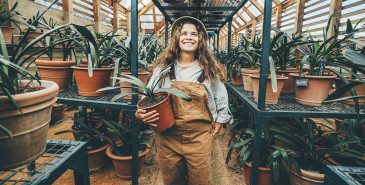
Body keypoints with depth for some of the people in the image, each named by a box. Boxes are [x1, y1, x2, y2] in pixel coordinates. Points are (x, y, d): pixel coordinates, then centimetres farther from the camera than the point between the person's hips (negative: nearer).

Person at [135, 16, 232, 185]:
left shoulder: (210, 70, 0)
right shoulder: (163, 68, 0)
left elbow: (221, 101, 10)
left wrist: (217, 127, 6)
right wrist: (140, 114, -15)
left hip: (199, 138, 0)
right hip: (167, 137, 1)